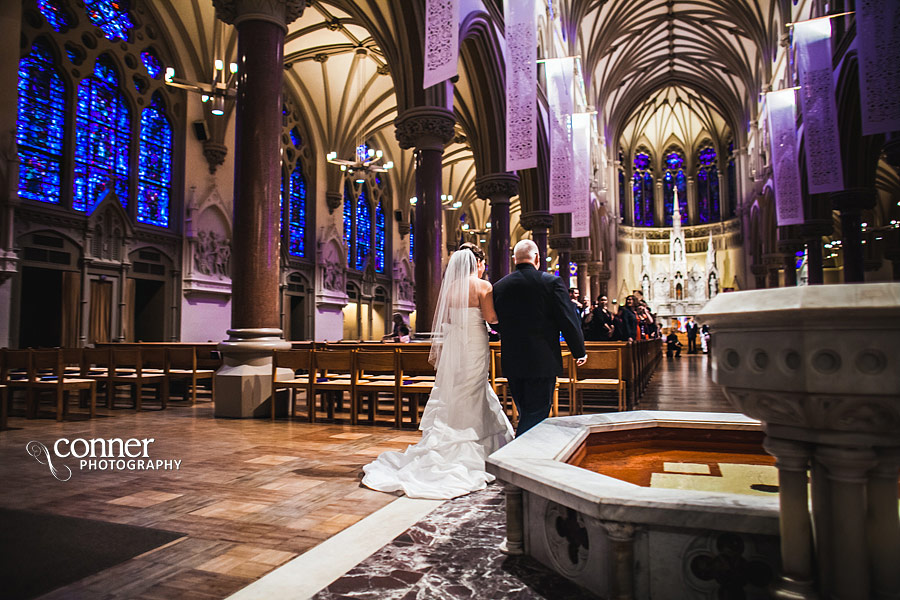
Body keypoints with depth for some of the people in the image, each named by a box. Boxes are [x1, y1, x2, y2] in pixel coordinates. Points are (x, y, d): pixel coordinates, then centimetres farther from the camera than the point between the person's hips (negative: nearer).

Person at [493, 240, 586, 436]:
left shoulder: (499, 286, 2)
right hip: (542, 362, -4)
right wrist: (580, 352, 6)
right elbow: (569, 321, -8)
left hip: (511, 362, 5)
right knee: (536, 416, 2)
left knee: (526, 414, 19)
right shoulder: (552, 282, -9)